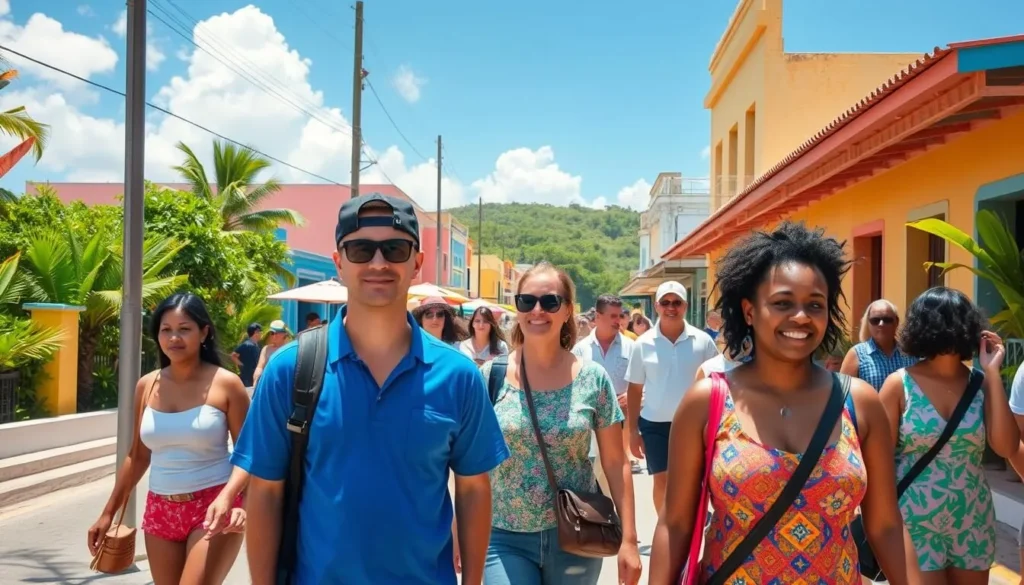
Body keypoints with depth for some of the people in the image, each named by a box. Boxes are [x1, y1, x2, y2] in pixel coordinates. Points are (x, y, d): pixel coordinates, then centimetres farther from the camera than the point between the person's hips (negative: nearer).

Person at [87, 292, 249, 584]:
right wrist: (109, 512, 14)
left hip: (214, 508, -5)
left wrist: (243, 504, -22)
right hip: (161, 511, 5)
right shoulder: (146, 386, 5)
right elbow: (138, 456, 13)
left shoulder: (226, 384, -8)